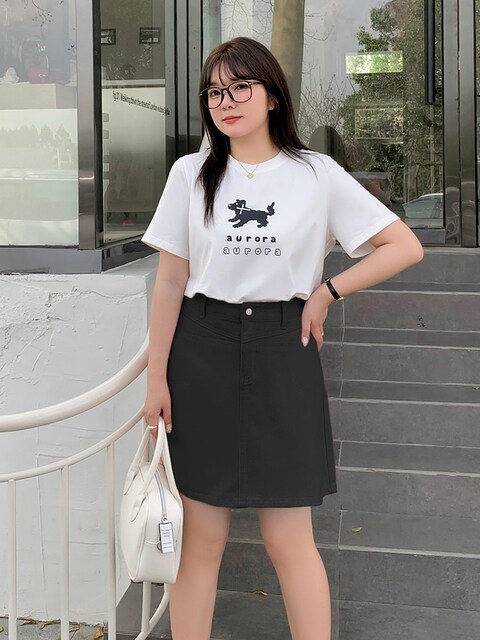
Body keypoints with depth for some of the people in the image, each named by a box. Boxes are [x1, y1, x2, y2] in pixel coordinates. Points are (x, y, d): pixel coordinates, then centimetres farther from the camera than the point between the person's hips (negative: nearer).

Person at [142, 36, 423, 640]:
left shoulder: (318, 174, 0)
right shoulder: (191, 174, 4)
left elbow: (405, 246, 2)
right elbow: (170, 281, 4)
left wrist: (326, 291, -4)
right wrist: (157, 380, 0)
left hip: (283, 354, -1)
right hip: (202, 354, 1)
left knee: (289, 540, 0)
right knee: (201, 539, 5)